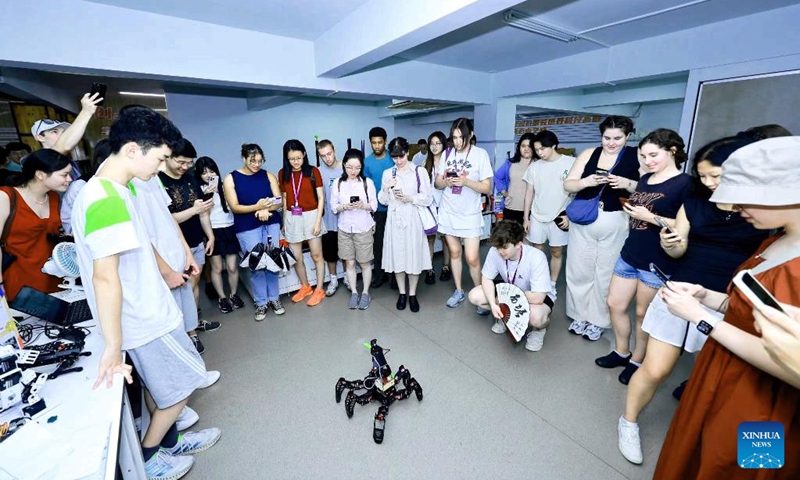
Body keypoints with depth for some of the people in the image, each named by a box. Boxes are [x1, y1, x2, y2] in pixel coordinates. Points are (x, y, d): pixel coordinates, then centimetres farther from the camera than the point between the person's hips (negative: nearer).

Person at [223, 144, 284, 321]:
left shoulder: (268, 176, 5)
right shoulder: (230, 179, -1)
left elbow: (279, 201, 0)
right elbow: (234, 207, -7)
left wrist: (266, 209, -20)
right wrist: (257, 207, -23)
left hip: (271, 224, 2)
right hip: (247, 229, -2)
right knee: (256, 266, 1)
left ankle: (274, 299, 20)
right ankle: (261, 303, 15)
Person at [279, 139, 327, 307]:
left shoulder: (313, 171, -6)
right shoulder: (283, 174, 3)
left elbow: (321, 198, -6)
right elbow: (284, 199, 8)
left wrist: (318, 221, -11)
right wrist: (283, 222, 8)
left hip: (311, 216, -3)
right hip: (292, 218, 3)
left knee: (316, 255, 4)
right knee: (296, 257, 8)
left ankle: (319, 290, 19)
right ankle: (305, 287, 29)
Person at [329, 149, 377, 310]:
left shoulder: (367, 182, -4)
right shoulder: (338, 183, -1)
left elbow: (374, 206, -2)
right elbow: (333, 206, 1)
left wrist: (363, 206, -22)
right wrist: (344, 207, -19)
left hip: (364, 228, -2)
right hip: (345, 229, 2)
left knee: (364, 263, 8)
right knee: (349, 262, 9)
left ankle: (365, 293, 24)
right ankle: (354, 292, 25)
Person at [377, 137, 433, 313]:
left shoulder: (420, 171, -2)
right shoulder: (387, 173, 6)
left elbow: (428, 199, -4)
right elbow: (383, 201, 8)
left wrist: (410, 198, -17)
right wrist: (386, 188, -11)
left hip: (413, 219, -2)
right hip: (394, 220, 3)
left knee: (414, 256, 3)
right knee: (397, 256, 7)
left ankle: (412, 294, 20)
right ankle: (402, 293, 24)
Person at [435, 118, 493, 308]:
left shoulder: (481, 154, -6)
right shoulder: (447, 154, 4)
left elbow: (487, 188, -8)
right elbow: (437, 183, 7)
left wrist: (465, 181, -23)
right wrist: (446, 182, -15)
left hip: (470, 214, -3)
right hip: (448, 212, 4)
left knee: (472, 258, -6)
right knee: (454, 252, 12)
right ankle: (459, 291, 27)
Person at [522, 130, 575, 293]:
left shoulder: (571, 163, -6)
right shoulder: (534, 166, 3)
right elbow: (529, 193, 7)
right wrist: (526, 218, 5)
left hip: (559, 217, -2)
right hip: (537, 216, 2)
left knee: (556, 252, 7)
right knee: (537, 250, 8)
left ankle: (552, 285, 21)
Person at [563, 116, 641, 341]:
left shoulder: (638, 157, 0)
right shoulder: (588, 154, 4)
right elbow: (568, 185, 1)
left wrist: (628, 184, -21)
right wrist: (587, 181, -18)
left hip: (616, 224, -2)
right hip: (583, 221, 2)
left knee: (606, 274, 8)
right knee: (579, 270, 9)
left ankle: (597, 320, 25)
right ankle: (579, 315, 26)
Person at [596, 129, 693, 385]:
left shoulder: (685, 183, -12)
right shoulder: (644, 180, 11)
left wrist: (650, 217, -21)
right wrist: (629, 208, 5)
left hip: (658, 262, -7)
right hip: (629, 254, 7)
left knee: (644, 314, 9)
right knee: (615, 304, 12)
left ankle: (637, 361, 29)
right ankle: (621, 352, 32)